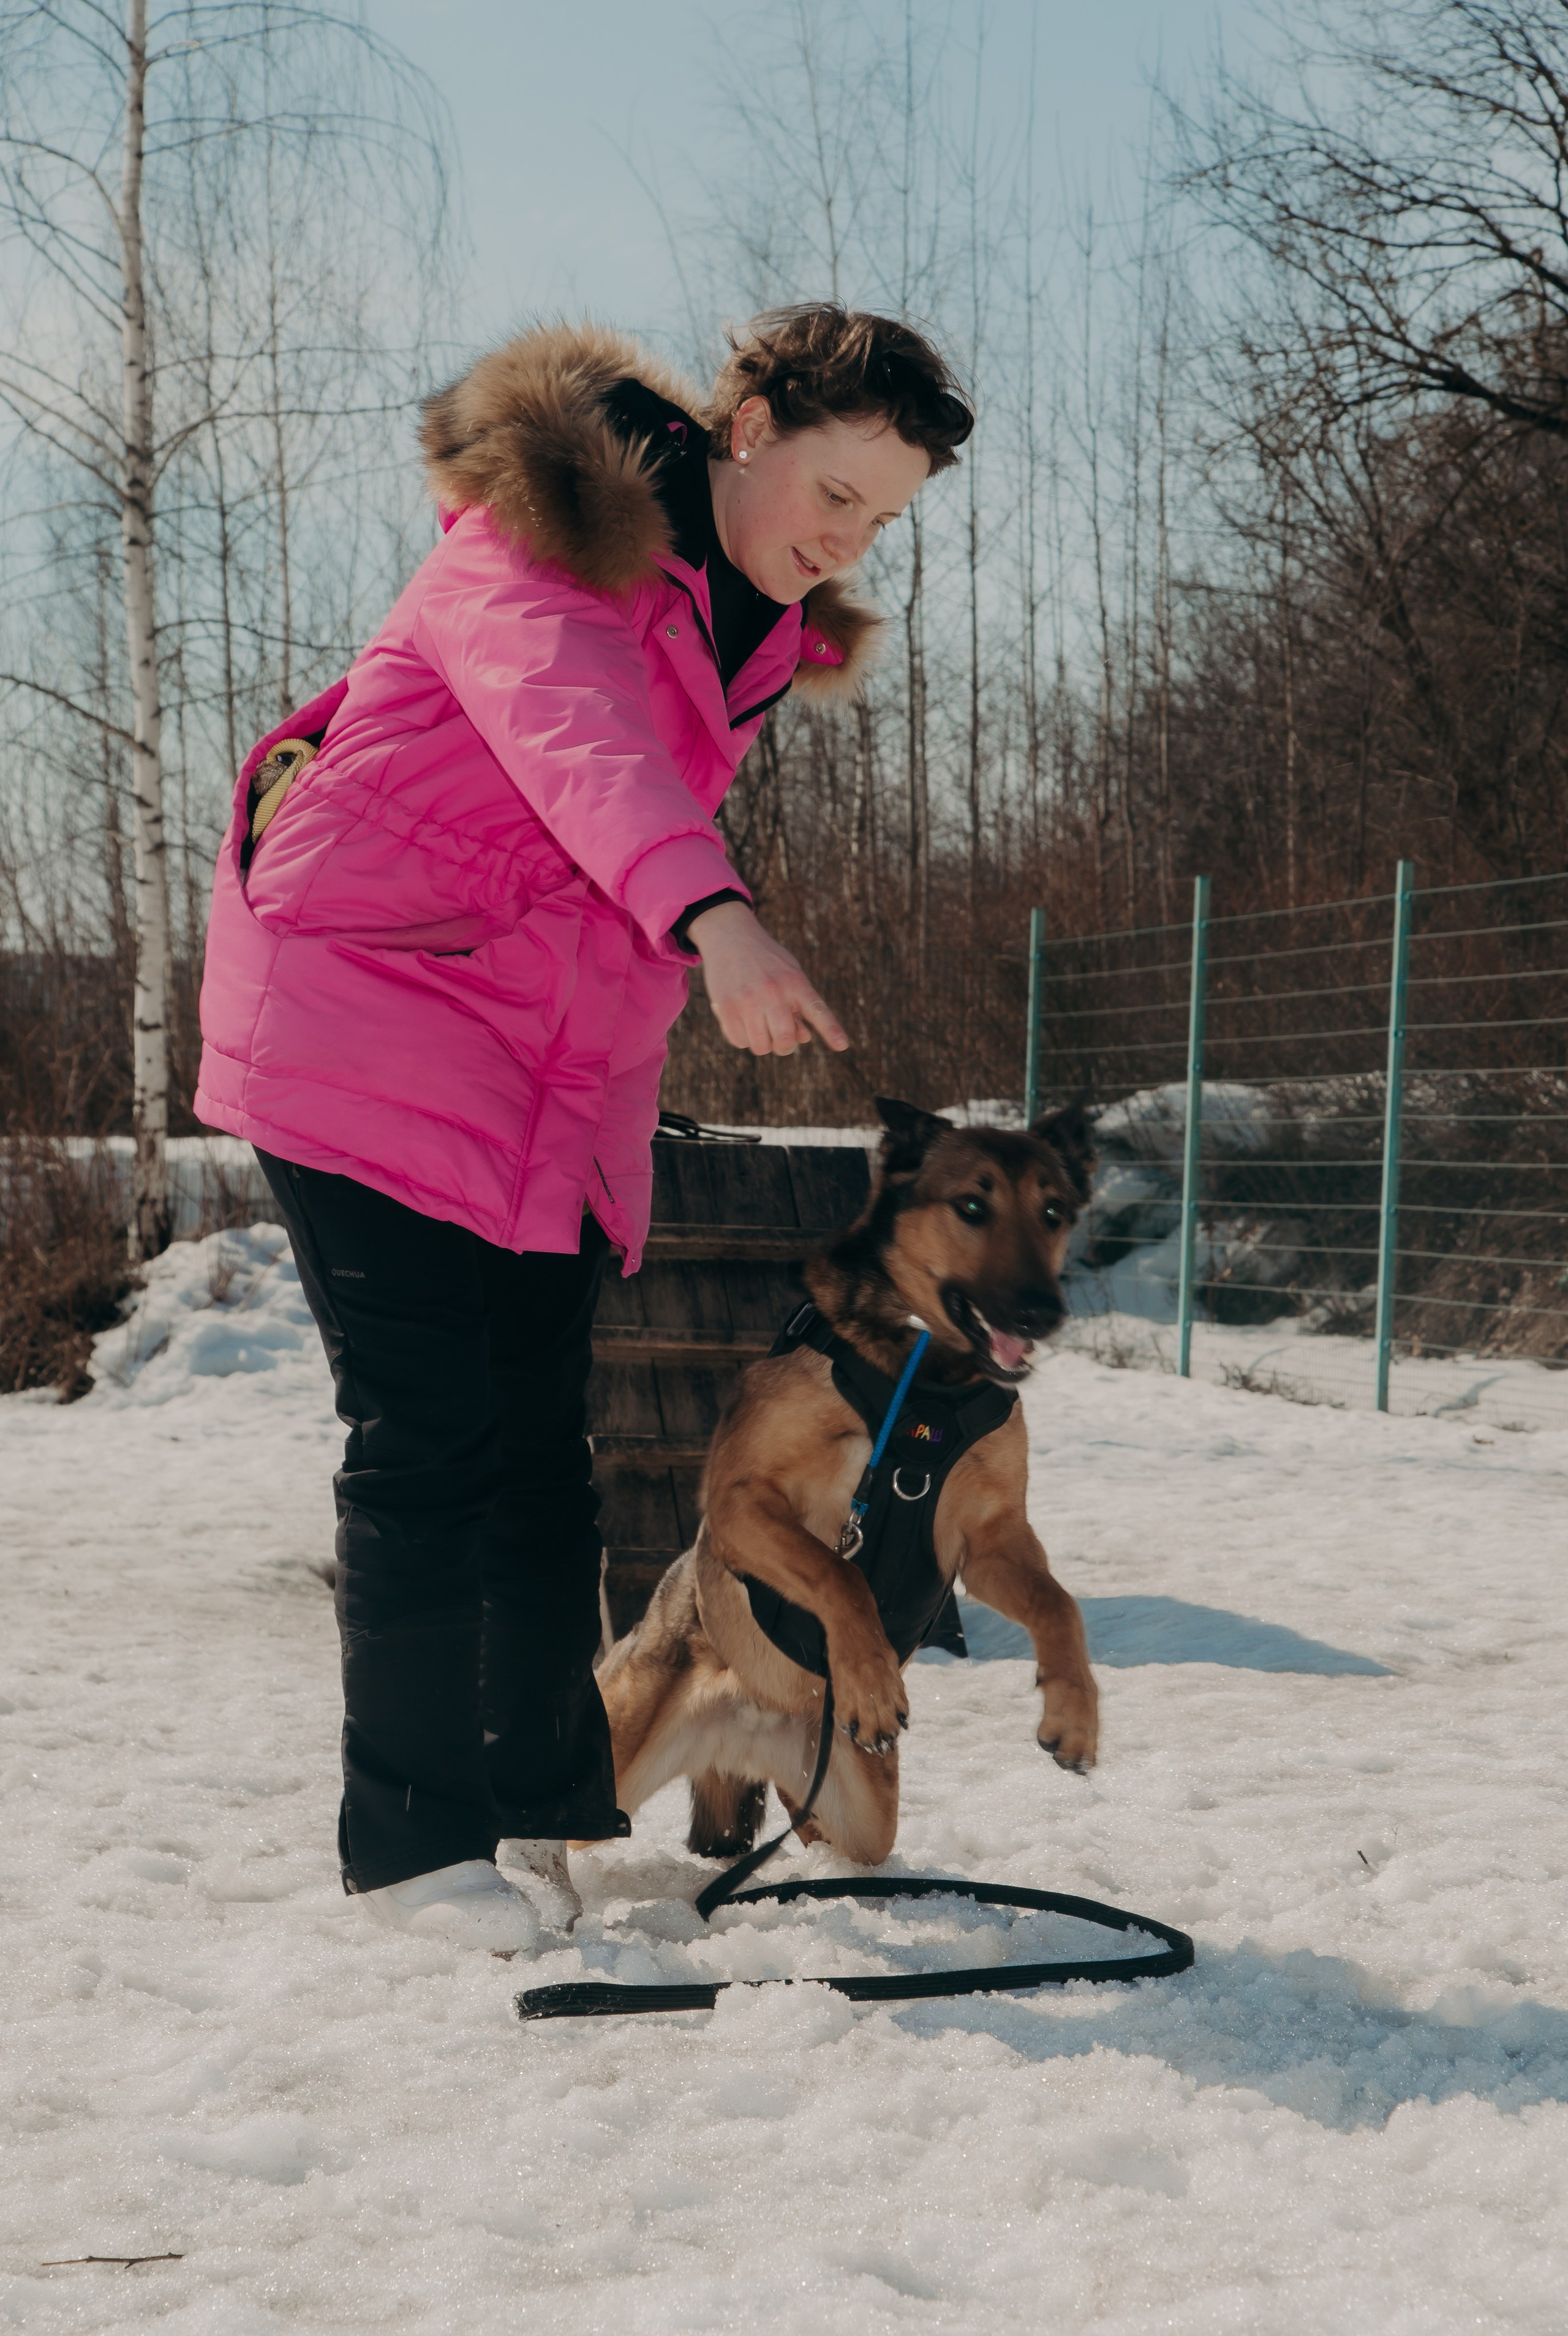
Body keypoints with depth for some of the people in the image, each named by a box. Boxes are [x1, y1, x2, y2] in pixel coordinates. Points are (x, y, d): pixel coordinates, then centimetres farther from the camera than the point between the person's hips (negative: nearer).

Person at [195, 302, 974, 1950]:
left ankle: (547, 1808, 18)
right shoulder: (546, 544, -14)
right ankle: (409, 1837, 2)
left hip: (544, 1074, 7)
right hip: (362, 1032, -7)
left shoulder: (753, 623, 13)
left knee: (541, 1444, 7)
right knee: (425, 1436, -8)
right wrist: (710, 917, -51)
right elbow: (575, 730, -33)